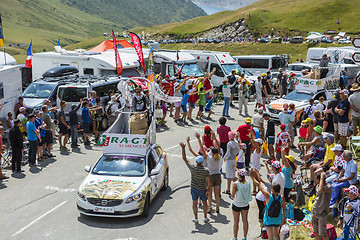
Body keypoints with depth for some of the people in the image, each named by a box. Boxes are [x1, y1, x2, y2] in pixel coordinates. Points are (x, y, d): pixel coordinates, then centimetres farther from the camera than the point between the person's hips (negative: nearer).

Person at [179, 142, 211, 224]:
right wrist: (208, 190, -9)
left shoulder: (192, 168, -20)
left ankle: (196, 218, 22)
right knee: (204, 203, 20)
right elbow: (209, 181, -21)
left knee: (194, 203, 15)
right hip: (202, 189, 0)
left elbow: (184, 158, -15)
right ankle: (205, 218, 28)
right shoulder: (206, 170, -21)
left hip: (194, 188, 0)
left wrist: (183, 147, -17)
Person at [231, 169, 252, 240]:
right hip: (245, 204, 4)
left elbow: (232, 196, -16)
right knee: (245, 220, 17)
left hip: (237, 205, -4)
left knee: (236, 221, 11)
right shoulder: (248, 183, -10)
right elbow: (249, 193, 3)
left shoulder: (235, 184, -23)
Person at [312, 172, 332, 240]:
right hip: (314, 212, 7)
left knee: (323, 234, -3)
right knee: (316, 232, 16)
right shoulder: (318, 186, 7)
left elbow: (321, 190, -40)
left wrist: (322, 177, -29)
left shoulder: (328, 186, -18)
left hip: (322, 214, -7)